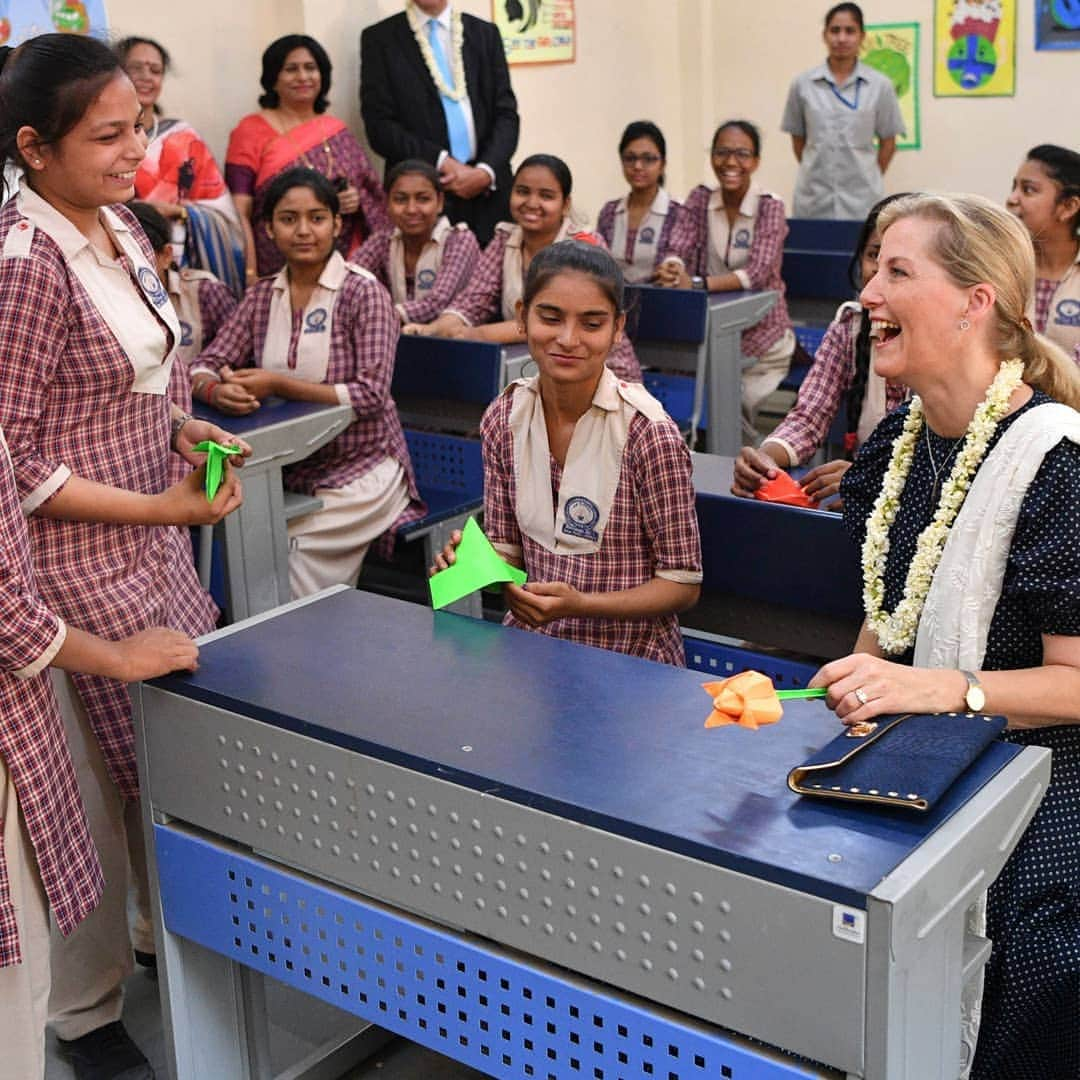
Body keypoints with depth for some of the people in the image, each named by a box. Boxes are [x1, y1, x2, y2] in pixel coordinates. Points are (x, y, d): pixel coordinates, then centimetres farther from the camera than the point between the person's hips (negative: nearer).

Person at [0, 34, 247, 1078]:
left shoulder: (118, 226, 6)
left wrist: (179, 425, 2)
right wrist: (157, 508, -19)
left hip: (148, 543, 8)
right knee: (98, 781, 5)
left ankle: (166, 933, 41)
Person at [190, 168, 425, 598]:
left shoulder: (364, 293, -7)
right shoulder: (261, 297, 8)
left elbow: (371, 395, -14)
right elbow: (204, 367, 5)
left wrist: (279, 385, -19)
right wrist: (218, 390, -20)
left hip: (357, 476, -4)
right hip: (289, 473, 4)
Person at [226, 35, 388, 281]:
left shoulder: (337, 131, 12)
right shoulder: (251, 131, 2)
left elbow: (373, 197, 18)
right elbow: (240, 214, -5)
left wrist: (357, 200, -4)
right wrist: (250, 275, -14)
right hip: (276, 270, -3)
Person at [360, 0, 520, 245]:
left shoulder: (485, 33, 12)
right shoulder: (379, 38, 5)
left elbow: (506, 113, 7)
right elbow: (379, 126, -2)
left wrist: (486, 171, -10)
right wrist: (441, 162, -12)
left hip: (488, 194, 2)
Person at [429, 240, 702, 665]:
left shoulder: (648, 432, -15)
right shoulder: (504, 418, 1)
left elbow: (682, 583, -8)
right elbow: (509, 550, 9)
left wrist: (580, 604, -21)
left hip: (629, 660, -5)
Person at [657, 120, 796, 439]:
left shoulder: (770, 207, -9)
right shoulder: (699, 199, 2)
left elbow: (758, 273, -22)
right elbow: (677, 250, -7)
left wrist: (697, 283, -36)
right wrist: (670, 270, -33)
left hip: (760, 338, -3)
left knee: (739, 416, -3)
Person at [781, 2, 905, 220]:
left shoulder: (880, 86, 1)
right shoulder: (802, 84, 3)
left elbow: (888, 143, 7)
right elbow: (798, 139, 11)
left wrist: (869, 180, 9)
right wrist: (817, 174, 10)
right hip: (813, 199, 1)